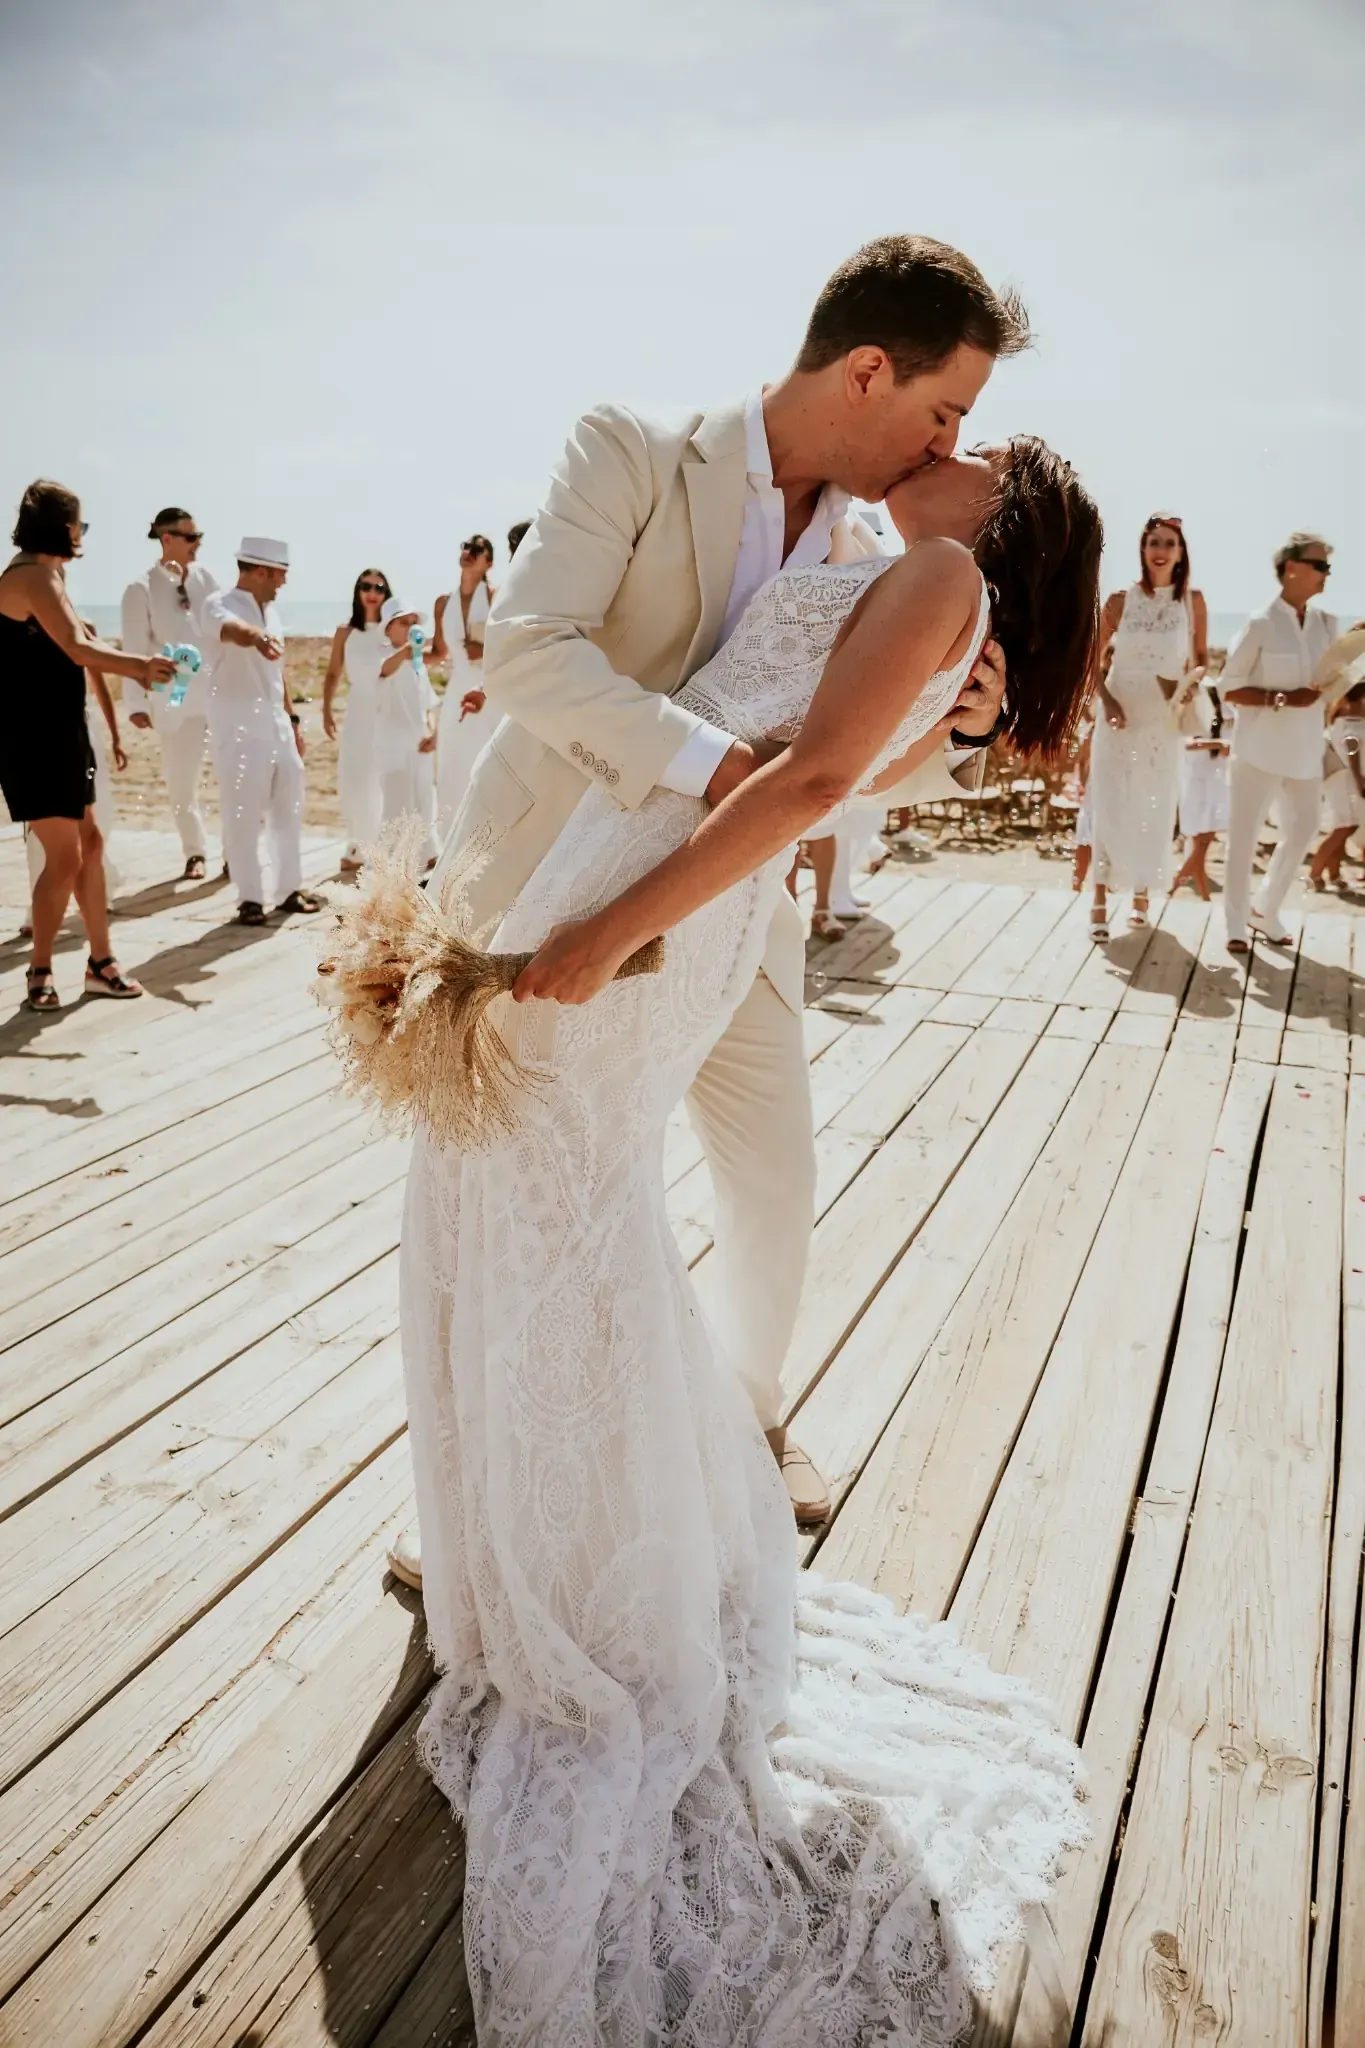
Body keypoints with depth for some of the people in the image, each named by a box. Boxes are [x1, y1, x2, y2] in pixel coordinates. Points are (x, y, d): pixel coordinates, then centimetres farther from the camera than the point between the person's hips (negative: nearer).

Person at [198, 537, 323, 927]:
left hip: (275, 723, 7)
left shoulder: (271, 609, 13)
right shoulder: (218, 604, -10)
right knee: (243, 814, -4)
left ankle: (289, 889, 21)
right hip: (238, 726, -7)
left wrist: (292, 719, 19)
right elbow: (232, 629, -35)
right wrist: (255, 636, -57)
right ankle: (250, 898, 4)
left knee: (288, 808, 10)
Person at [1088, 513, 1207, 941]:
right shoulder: (1121, 600, -1)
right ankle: (1100, 901, 0)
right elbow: (1093, 658, 3)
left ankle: (1143, 893, 24)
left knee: (1155, 810, 7)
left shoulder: (1193, 601, 0)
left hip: (1163, 721, 1)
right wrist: (1105, 700, -11)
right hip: (1119, 716, -1)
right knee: (1109, 807, -3)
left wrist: (1193, 681, -14)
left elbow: (1202, 659, 8)